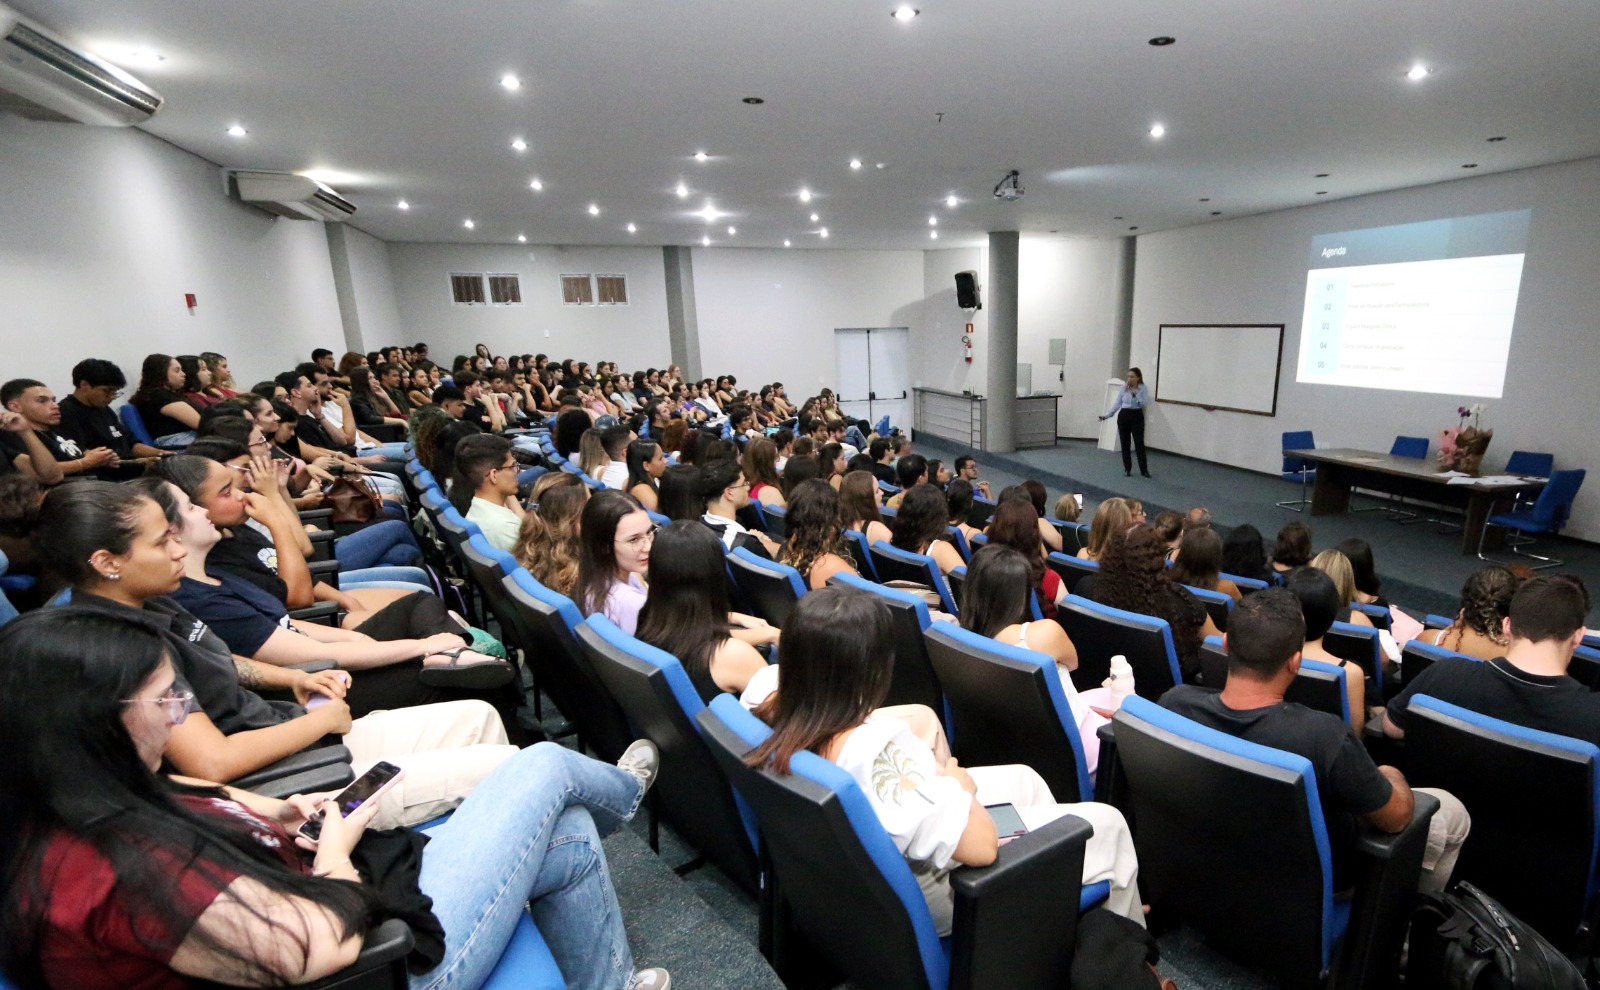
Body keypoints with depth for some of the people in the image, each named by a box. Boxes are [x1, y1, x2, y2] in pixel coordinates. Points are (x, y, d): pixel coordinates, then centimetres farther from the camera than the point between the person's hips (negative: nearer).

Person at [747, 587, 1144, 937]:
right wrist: (958, 784, -16)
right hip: (929, 898, -7)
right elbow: (980, 846, -36)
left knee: (1025, 778, 23)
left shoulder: (775, 713, -19)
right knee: (1109, 824, 9)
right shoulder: (876, 753, -41)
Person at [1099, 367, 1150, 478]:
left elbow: (1145, 403, -15)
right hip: (1124, 416, 3)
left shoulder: (1143, 388, -4)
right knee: (1125, 443, 5)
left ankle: (1144, 470, 4)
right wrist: (1107, 415, -1)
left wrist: (1135, 395, -25)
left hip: (1137, 416, -3)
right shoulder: (1124, 388, 3)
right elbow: (1117, 404, 6)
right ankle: (1127, 469, 16)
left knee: (1139, 444, -5)